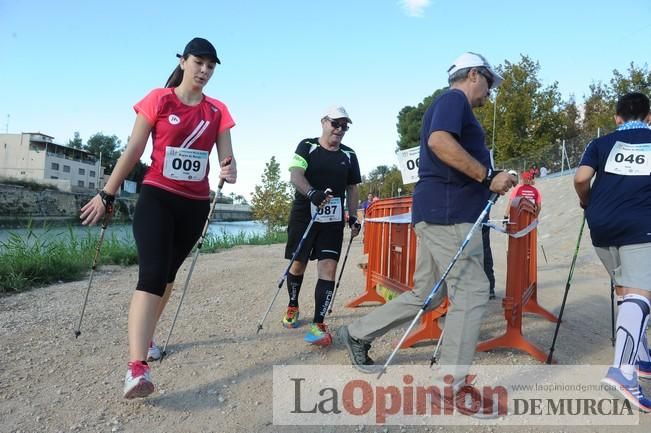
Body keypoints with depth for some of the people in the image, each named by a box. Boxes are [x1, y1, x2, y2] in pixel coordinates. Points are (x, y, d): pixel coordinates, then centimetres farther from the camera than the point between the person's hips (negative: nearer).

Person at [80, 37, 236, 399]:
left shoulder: (217, 111, 7)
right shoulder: (159, 100, -2)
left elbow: (227, 157, 0)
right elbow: (133, 151, -1)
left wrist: (230, 171, -24)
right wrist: (106, 195, 0)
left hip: (195, 204, 4)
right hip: (156, 198, -4)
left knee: (168, 273, 15)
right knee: (152, 274, -17)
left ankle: (147, 338, 35)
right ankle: (137, 368, -21)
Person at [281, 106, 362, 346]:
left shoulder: (349, 155, 9)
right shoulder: (307, 146, -1)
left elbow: (352, 189, 15)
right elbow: (295, 176, -14)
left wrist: (353, 217, 5)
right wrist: (312, 193, -33)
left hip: (333, 221, 2)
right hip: (303, 216, -2)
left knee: (328, 268, -8)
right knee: (298, 264, 9)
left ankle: (318, 324, -5)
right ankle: (293, 306, 36)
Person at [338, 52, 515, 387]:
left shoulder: (452, 105, 27)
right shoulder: (454, 98, -3)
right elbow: (439, 141, -24)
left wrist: (491, 184, 22)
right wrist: (488, 176, -20)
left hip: (440, 213, 10)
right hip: (448, 213, -10)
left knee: (426, 294, 14)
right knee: (472, 293, -6)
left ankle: (358, 334, 24)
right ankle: (451, 384, 4)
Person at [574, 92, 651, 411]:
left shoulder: (602, 143, 12)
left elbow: (581, 179, -4)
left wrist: (586, 202, 14)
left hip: (601, 227, 3)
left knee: (624, 290, 18)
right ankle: (623, 371, -28)